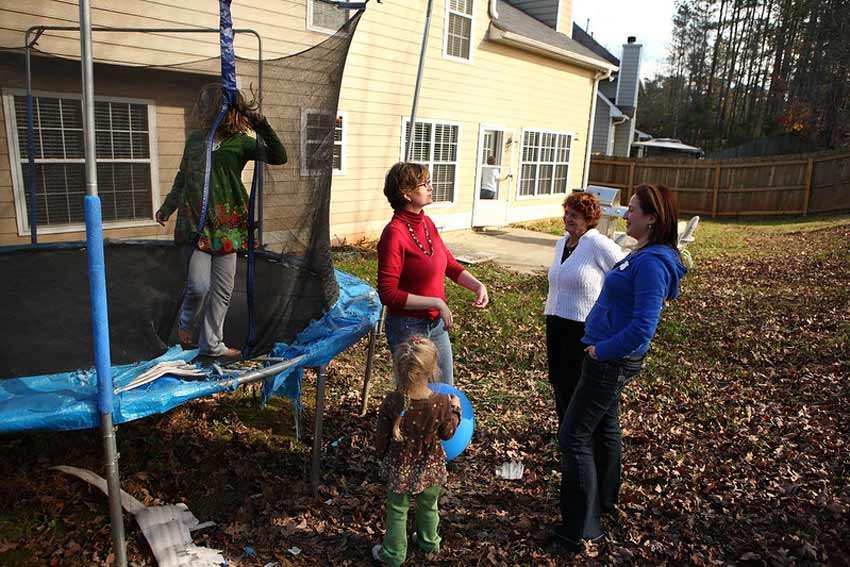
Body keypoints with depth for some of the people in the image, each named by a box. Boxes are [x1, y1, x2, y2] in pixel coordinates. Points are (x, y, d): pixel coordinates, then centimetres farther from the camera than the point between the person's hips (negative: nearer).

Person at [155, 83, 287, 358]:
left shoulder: (240, 142, -1)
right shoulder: (195, 138, 6)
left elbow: (279, 157, -11)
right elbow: (182, 177, 20)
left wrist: (263, 127, -23)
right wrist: (167, 208, 27)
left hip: (226, 225, 0)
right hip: (195, 223, 0)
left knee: (223, 289, 6)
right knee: (199, 285, -11)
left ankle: (211, 343, 23)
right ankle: (186, 323, 22)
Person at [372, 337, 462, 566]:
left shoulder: (391, 402, -25)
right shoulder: (441, 403, -26)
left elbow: (381, 437, -12)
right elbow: (447, 433, -9)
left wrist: (382, 456, 9)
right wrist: (455, 410, 7)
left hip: (399, 467, -1)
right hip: (430, 468, 1)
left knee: (397, 510, 20)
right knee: (428, 507, 27)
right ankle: (429, 543, 50)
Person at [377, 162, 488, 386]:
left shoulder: (427, 223, 2)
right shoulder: (394, 233, -20)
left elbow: (450, 265, 12)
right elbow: (388, 294, -23)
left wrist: (478, 285, -5)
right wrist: (436, 303, -22)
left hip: (437, 324, 8)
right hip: (408, 327, -7)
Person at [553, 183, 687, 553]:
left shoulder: (652, 262, -24)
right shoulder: (643, 254, 7)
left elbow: (643, 327, -29)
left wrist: (602, 350, -19)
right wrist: (601, 347, 10)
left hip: (612, 362, -10)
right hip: (612, 358, 10)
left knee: (574, 437, -3)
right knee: (605, 427, 24)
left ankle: (581, 529, 8)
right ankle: (604, 499, 44)